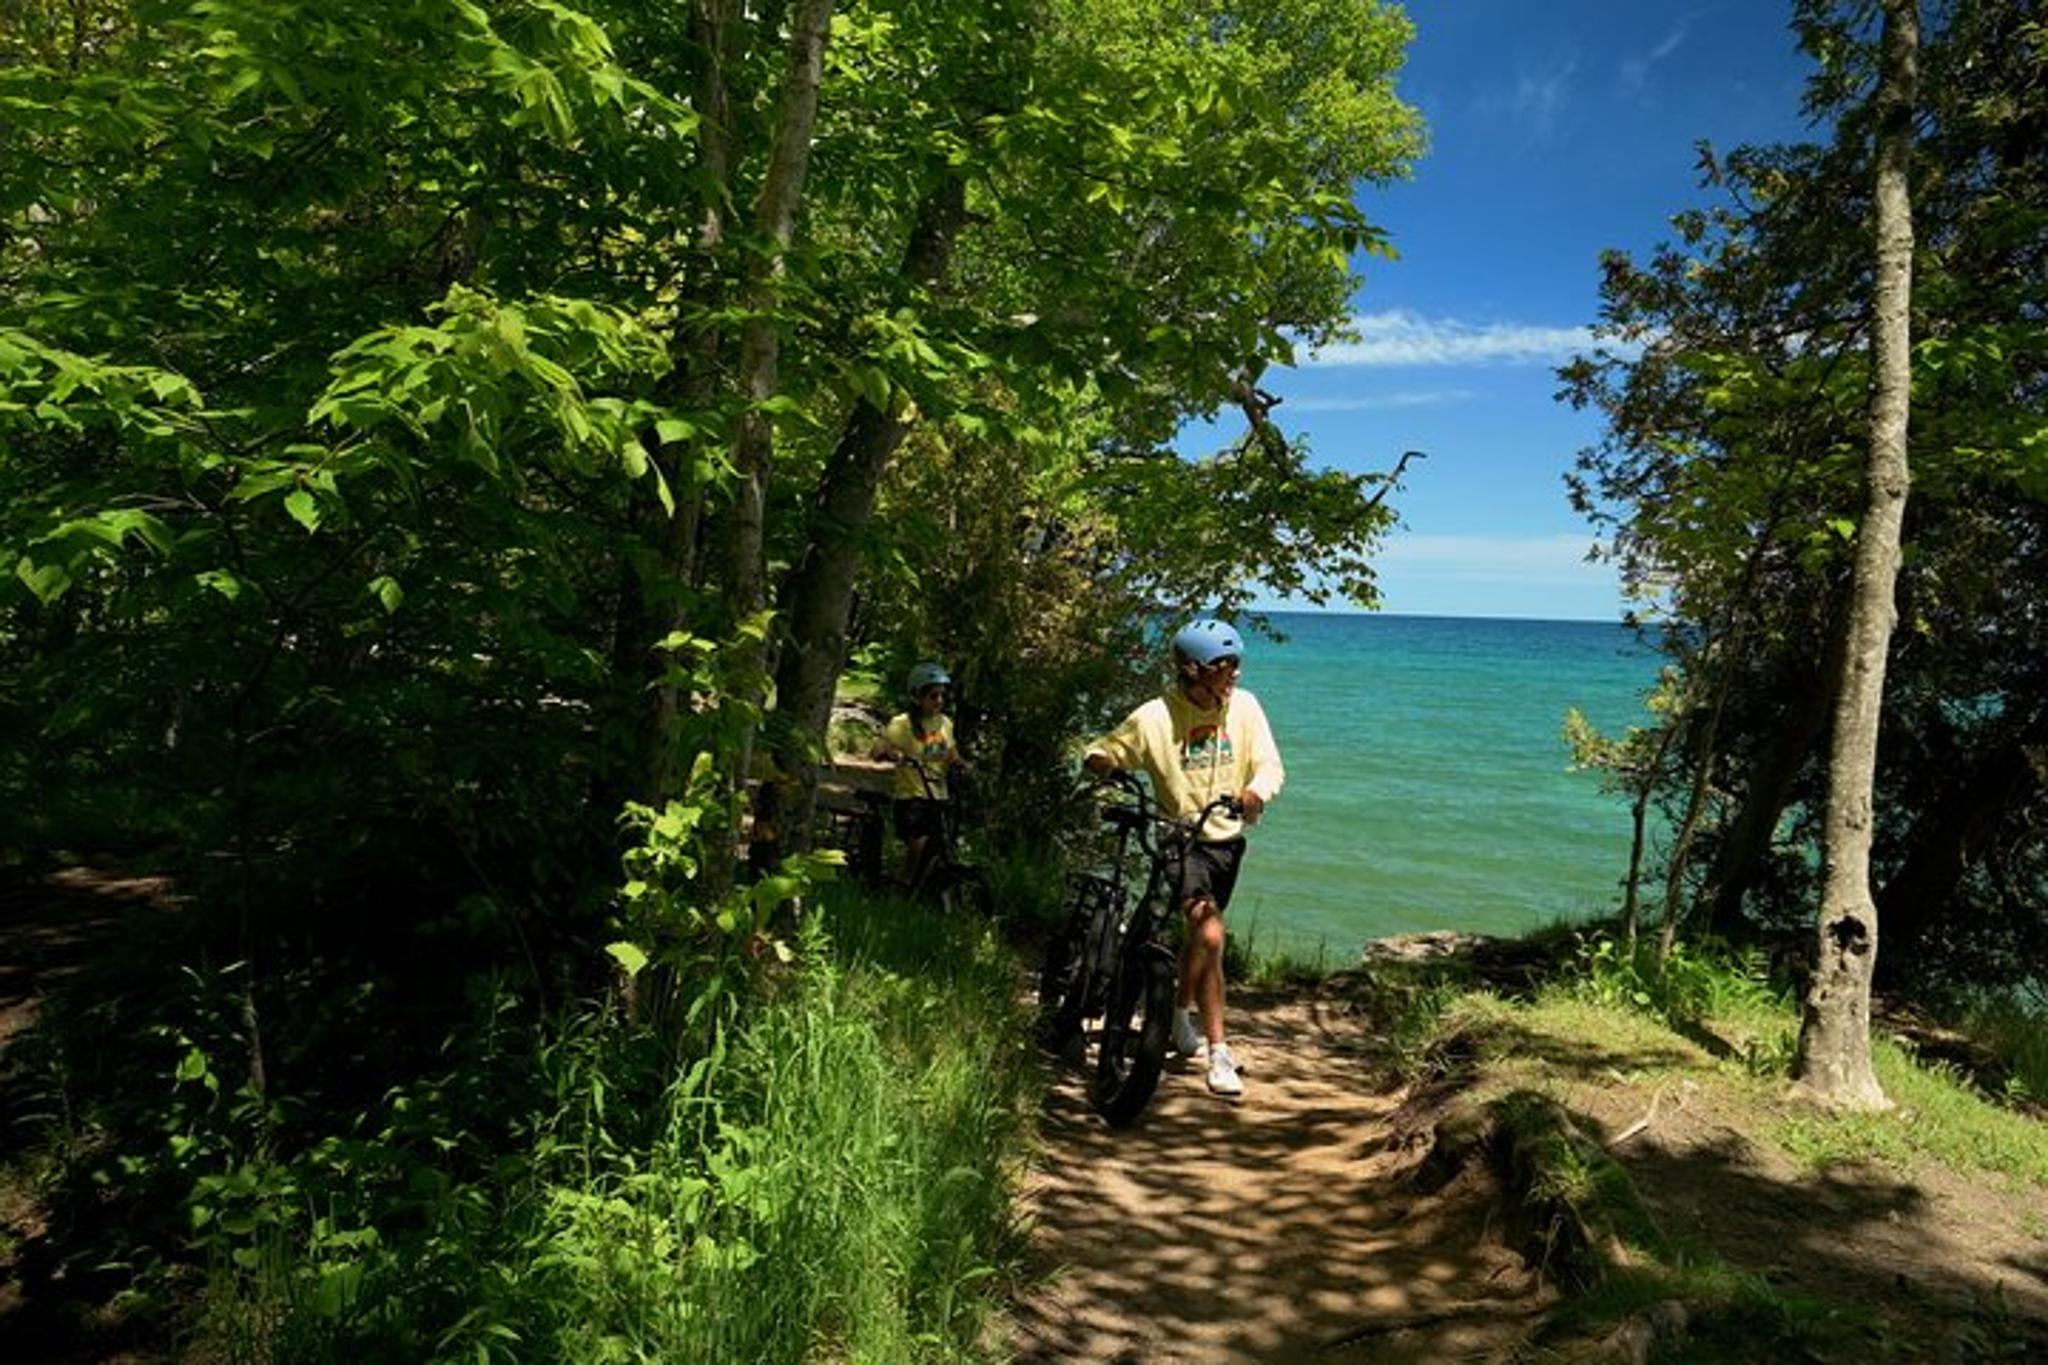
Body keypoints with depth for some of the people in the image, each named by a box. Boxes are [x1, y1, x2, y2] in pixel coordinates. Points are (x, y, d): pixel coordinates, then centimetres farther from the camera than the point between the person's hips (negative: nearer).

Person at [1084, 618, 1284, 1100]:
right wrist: (1101, 763, -35)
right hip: (1181, 840, -5)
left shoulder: (1244, 707, -6)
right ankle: (1219, 1053, -12)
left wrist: (1256, 792, -29)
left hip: (1227, 839, 5)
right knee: (1210, 937, -20)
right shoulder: (1155, 718, -16)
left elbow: (1269, 765, -7)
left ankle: (1180, 1015, 47)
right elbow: (1100, 755, -10)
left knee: (1200, 934, 21)